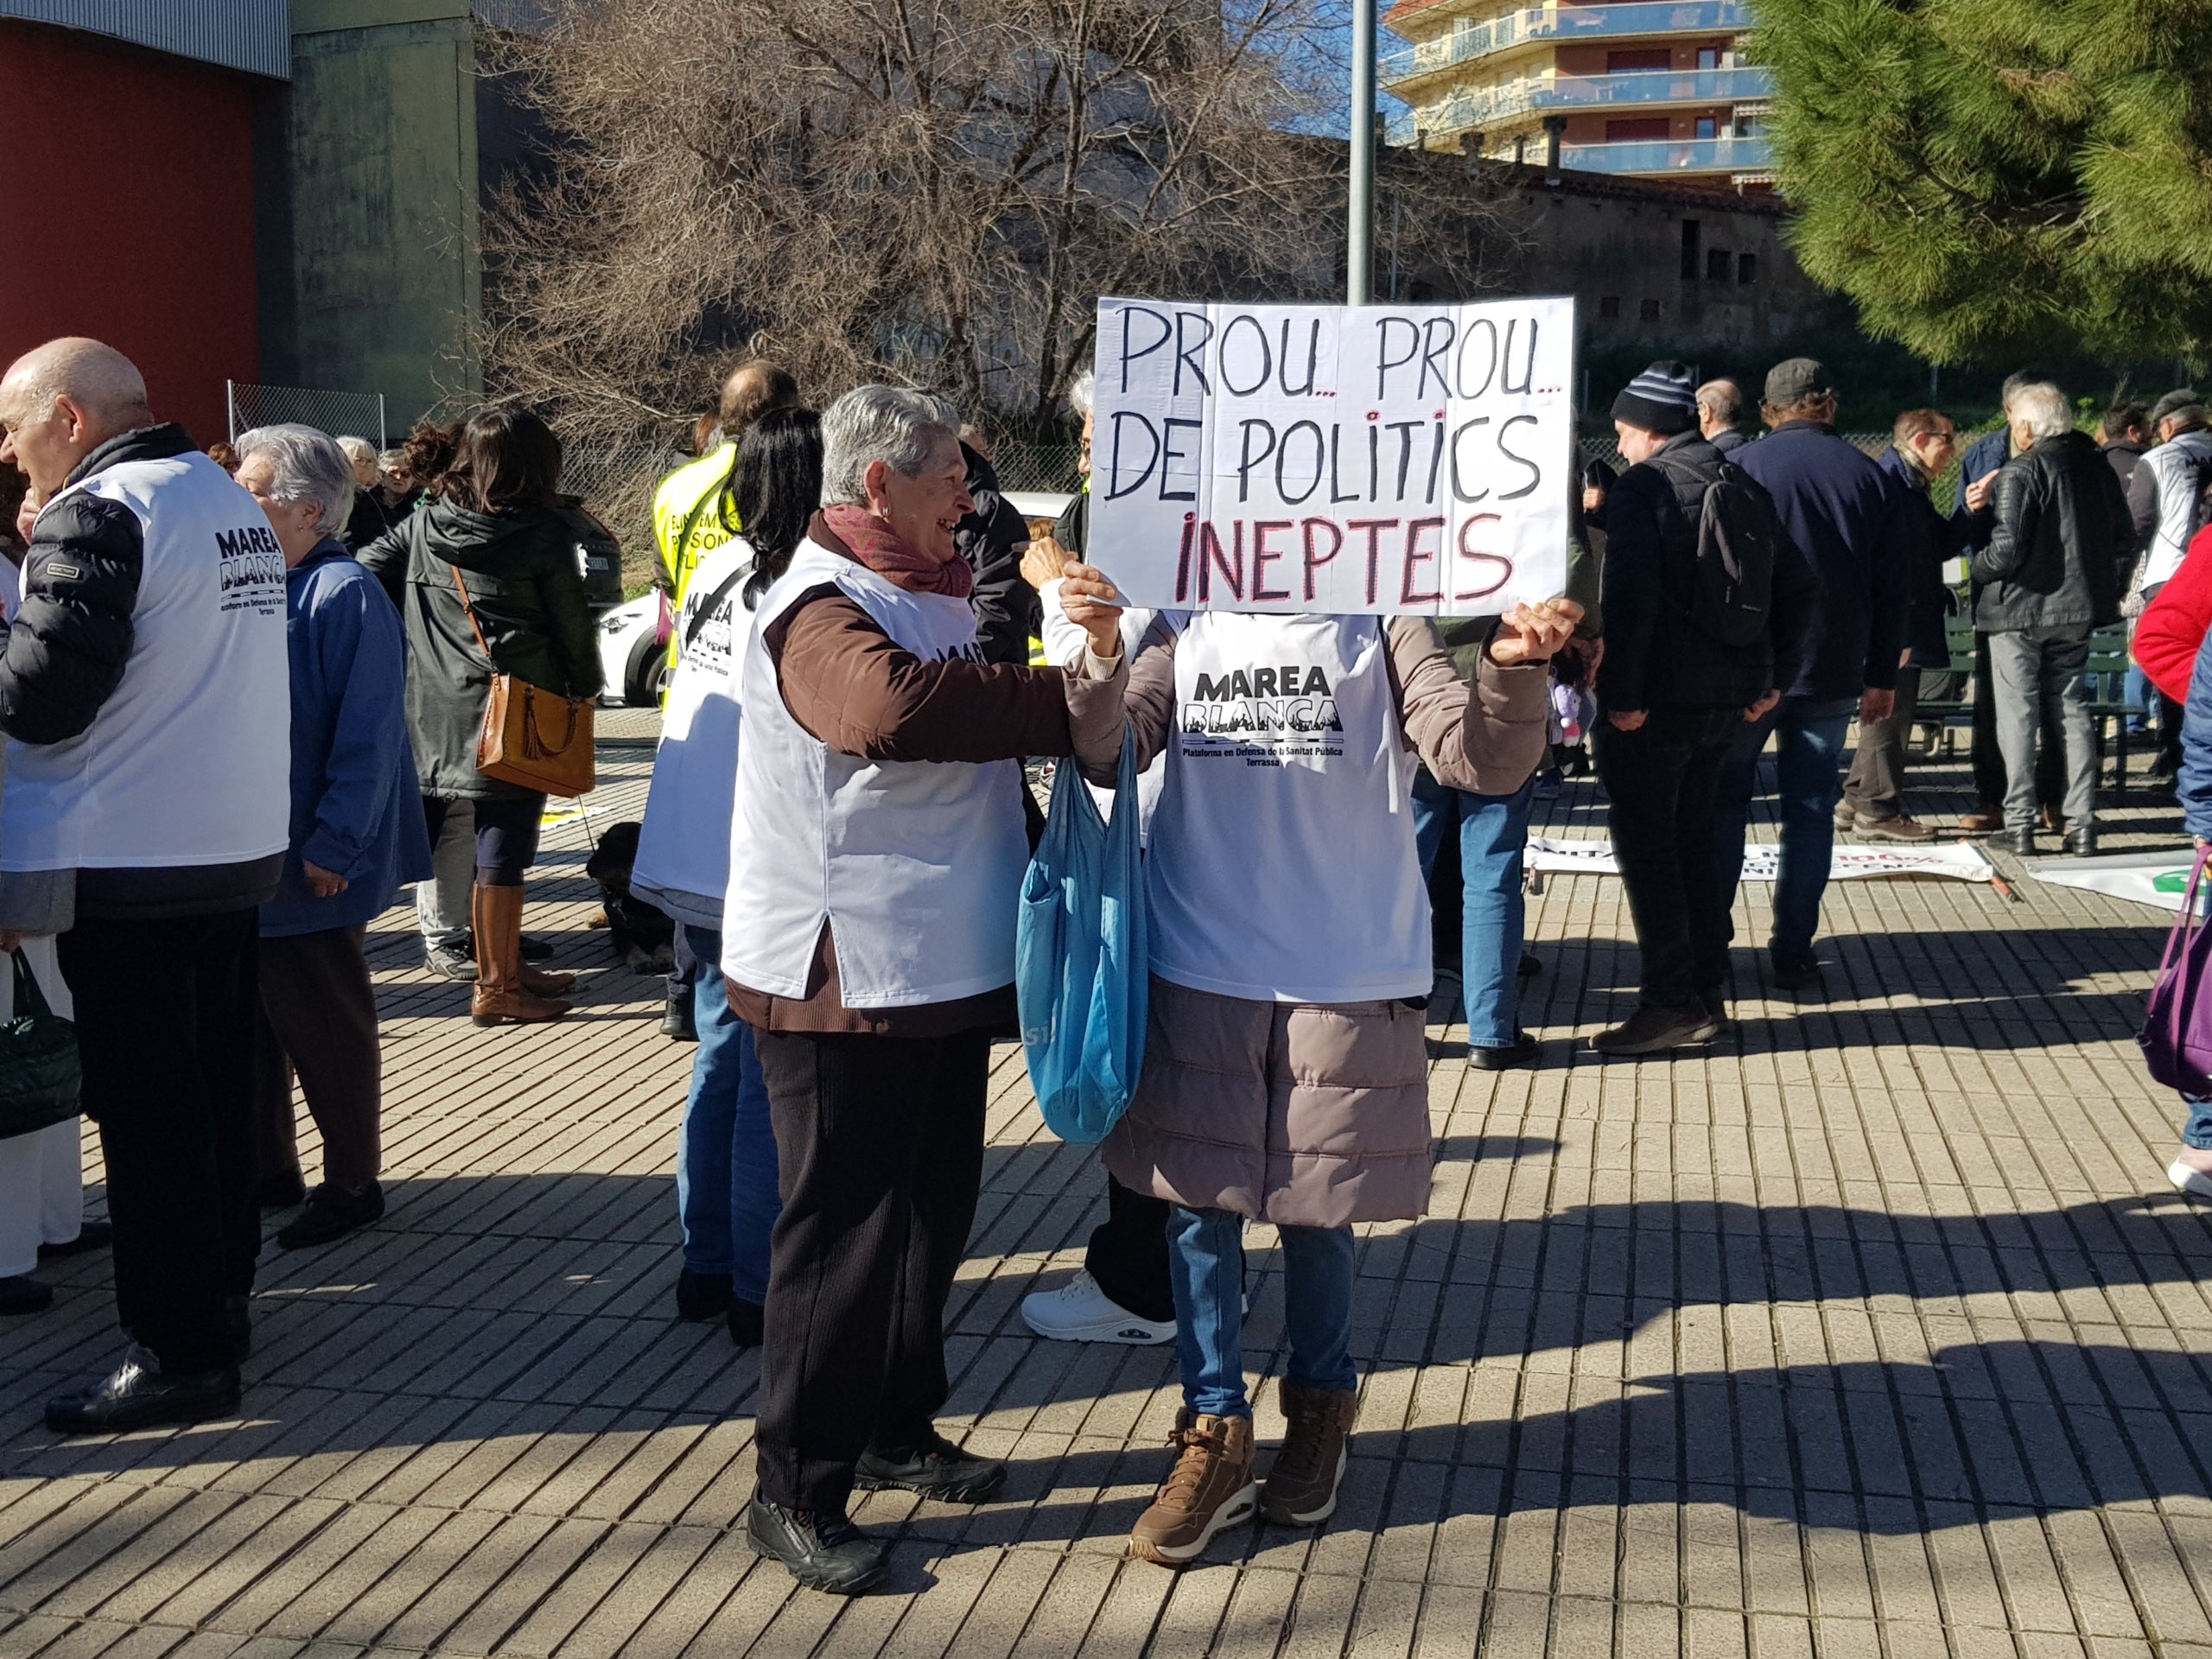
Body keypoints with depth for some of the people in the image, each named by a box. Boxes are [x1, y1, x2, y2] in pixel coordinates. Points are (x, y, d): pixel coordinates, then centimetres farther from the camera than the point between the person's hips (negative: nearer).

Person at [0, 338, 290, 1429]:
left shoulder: (97, 516, -15)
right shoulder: (231, 501, 12)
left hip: (131, 868, -8)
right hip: (239, 849, 9)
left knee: (146, 1114, -1)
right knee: (219, 1094, 15)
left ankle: (179, 1354, 5)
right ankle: (219, 1304, 26)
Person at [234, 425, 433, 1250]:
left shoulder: (345, 595, -16)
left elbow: (368, 737, -19)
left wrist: (334, 847, -21)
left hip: (311, 868, -8)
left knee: (324, 1027, 4)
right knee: (252, 1022, 16)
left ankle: (353, 1182, 17)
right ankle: (267, 1165, 30)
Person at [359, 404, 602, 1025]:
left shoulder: (421, 525, 5)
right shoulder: (544, 537, -9)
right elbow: (573, 626, -3)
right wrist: (584, 690, 13)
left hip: (431, 712, 5)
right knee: (502, 852, 1)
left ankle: (506, 967, 26)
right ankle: (496, 987, 9)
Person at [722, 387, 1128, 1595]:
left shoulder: (927, 599, 16)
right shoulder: (825, 614, -17)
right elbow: (895, 708, -40)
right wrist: (1068, 705, -32)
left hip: (944, 966, 10)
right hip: (843, 975, -10)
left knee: (931, 1211, 19)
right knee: (843, 1229, -2)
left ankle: (896, 1430, 36)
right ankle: (796, 1496, 10)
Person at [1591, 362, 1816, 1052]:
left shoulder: (1643, 486, -10)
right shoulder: (1745, 487, 13)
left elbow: (1629, 598, -22)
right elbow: (1795, 586, 14)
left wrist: (1619, 695, -19)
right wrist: (1775, 680, 17)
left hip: (1658, 702, -8)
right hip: (1731, 698, 8)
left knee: (1647, 847, 0)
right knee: (1694, 841, 16)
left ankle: (1670, 1004, 0)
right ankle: (1707, 993, 21)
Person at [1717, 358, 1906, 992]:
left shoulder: (1742, 466, -4)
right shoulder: (1872, 477, 4)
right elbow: (1890, 588, 7)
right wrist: (1882, 676, 14)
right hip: (1833, 671, 2)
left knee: (1725, 801, 8)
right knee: (1810, 808, 7)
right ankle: (1794, 953, 7)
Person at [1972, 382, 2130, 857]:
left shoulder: (2021, 472, -14)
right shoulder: (2096, 467, 6)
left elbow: (2007, 548, -21)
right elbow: (2124, 538, 10)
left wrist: (1976, 570, -2)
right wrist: (2105, 590, 18)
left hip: (2019, 609, -6)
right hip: (2077, 610, 6)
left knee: (2017, 715, 1)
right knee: (2072, 711, 11)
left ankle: (2019, 824, 2)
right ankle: (2082, 825, 10)